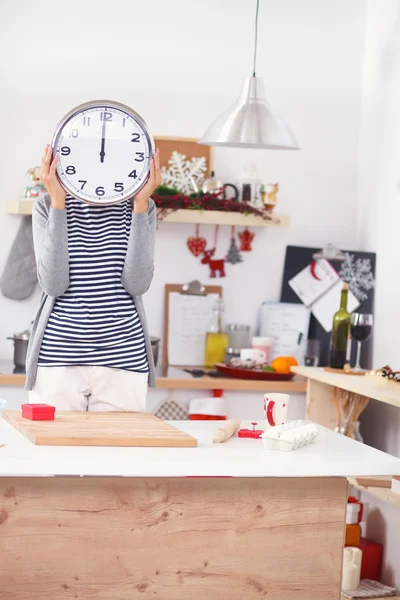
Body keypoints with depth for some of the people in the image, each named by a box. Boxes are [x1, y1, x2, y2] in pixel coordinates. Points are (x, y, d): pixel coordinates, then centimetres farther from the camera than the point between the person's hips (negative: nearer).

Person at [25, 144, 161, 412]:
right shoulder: (48, 207, 5)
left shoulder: (141, 208, 7)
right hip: (57, 357, 0)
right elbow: (53, 284, -9)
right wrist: (58, 202, -11)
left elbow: (137, 283, -7)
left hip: (123, 359, 1)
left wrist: (141, 203, -10)